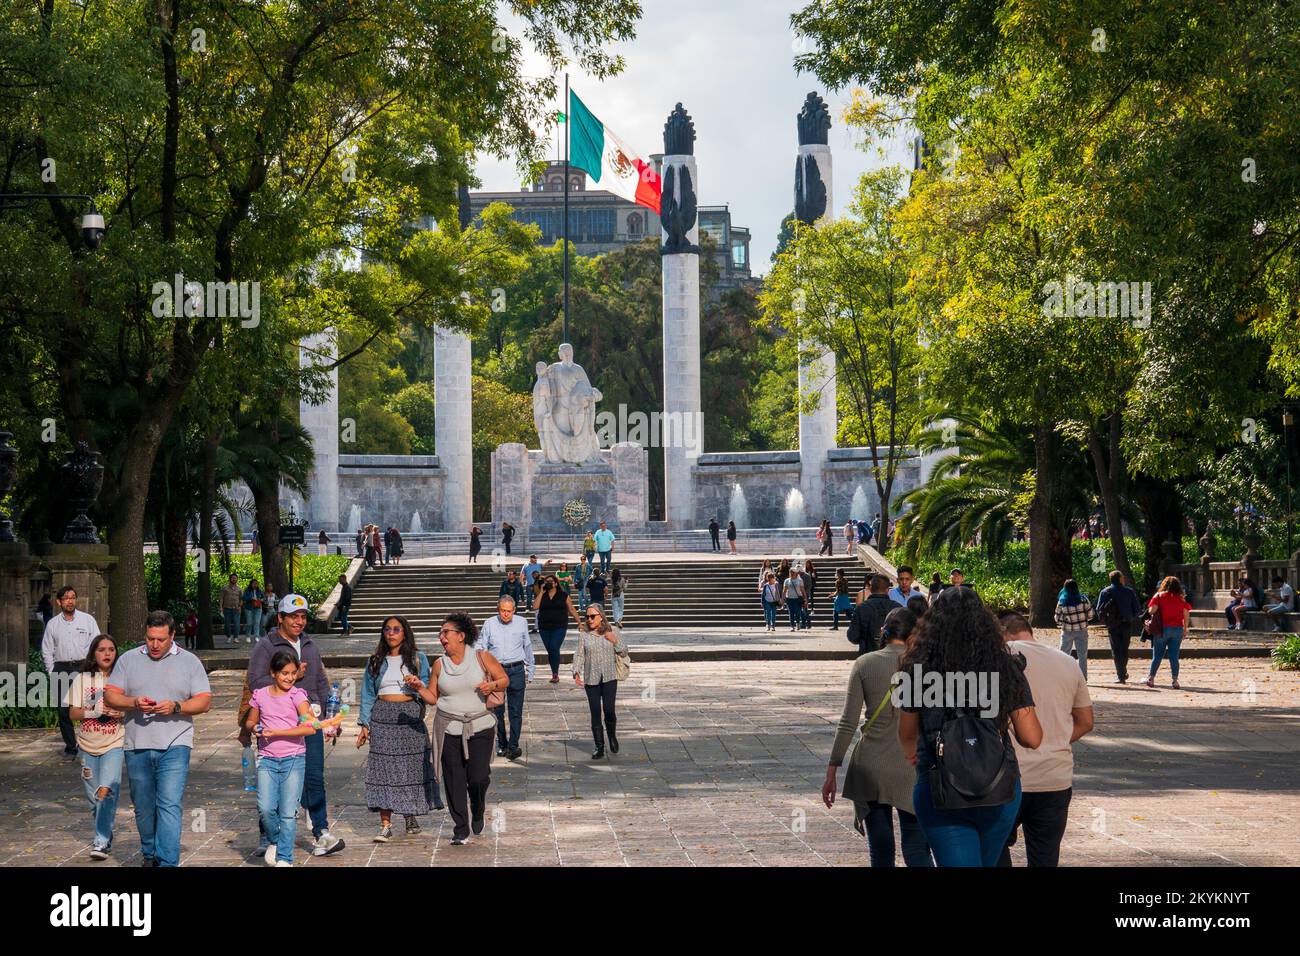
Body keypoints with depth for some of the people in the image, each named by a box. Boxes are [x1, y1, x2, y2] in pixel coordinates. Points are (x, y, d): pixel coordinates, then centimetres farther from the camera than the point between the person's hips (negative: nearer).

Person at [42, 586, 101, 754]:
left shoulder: (88, 620, 6)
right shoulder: (53, 624, 11)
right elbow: (47, 651, 14)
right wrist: (52, 672, 6)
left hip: (84, 667, -2)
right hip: (61, 668, 2)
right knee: (63, 710, 3)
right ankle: (70, 747, 11)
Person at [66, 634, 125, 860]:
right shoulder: (83, 679, 3)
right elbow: (73, 713, 0)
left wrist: (122, 713, -18)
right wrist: (95, 711, -16)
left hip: (114, 744, -3)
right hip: (88, 744, 3)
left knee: (107, 791, -18)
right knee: (93, 795, 10)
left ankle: (102, 842, -16)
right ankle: (105, 834, 30)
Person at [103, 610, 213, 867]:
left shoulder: (190, 662, 5)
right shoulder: (128, 660, 9)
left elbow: (204, 701, 2)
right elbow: (110, 696, 5)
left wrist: (176, 706, -15)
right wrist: (134, 703, -14)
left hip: (174, 746, -3)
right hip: (137, 747, 3)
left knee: (170, 805, -13)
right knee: (143, 807, 12)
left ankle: (168, 862, -15)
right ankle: (150, 855, 28)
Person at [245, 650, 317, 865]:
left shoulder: (297, 696, -4)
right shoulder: (260, 695, 5)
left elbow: (311, 727, -16)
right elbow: (249, 721, 21)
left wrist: (276, 732, -17)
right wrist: (254, 727, -4)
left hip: (293, 759, -2)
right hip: (267, 759, 2)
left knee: (288, 812, -3)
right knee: (266, 808, -12)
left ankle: (285, 858, 8)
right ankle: (273, 841, 16)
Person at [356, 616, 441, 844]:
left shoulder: (418, 658, 9)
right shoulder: (376, 661, 13)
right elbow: (368, 694, 11)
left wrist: (419, 685, -17)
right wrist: (364, 724, 3)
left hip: (410, 718, -1)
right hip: (382, 719, 1)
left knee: (412, 767, -1)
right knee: (383, 768, -7)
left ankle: (411, 816, 19)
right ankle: (385, 825, -8)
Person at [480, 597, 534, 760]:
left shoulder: (521, 623, 6)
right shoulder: (489, 624, 3)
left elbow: (528, 648, 15)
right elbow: (481, 649, 5)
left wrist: (530, 672, 17)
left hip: (516, 670, 0)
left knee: (516, 711, -6)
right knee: (497, 711, 6)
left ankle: (513, 746, -7)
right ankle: (501, 745, 16)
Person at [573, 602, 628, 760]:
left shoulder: (613, 631, 4)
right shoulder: (583, 634, 2)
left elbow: (624, 652, 9)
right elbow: (579, 655, 0)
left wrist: (615, 641, -8)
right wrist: (577, 672, -14)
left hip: (609, 677, -1)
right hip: (591, 679, 1)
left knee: (609, 710, -10)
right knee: (595, 713, 1)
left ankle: (612, 736, 21)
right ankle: (599, 747, 10)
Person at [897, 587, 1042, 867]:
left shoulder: (919, 672, -6)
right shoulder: (1007, 669, -2)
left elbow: (906, 734, 9)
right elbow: (1032, 738, -1)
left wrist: (911, 753, 32)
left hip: (941, 796, -3)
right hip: (1001, 792, 3)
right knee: (987, 863, 22)